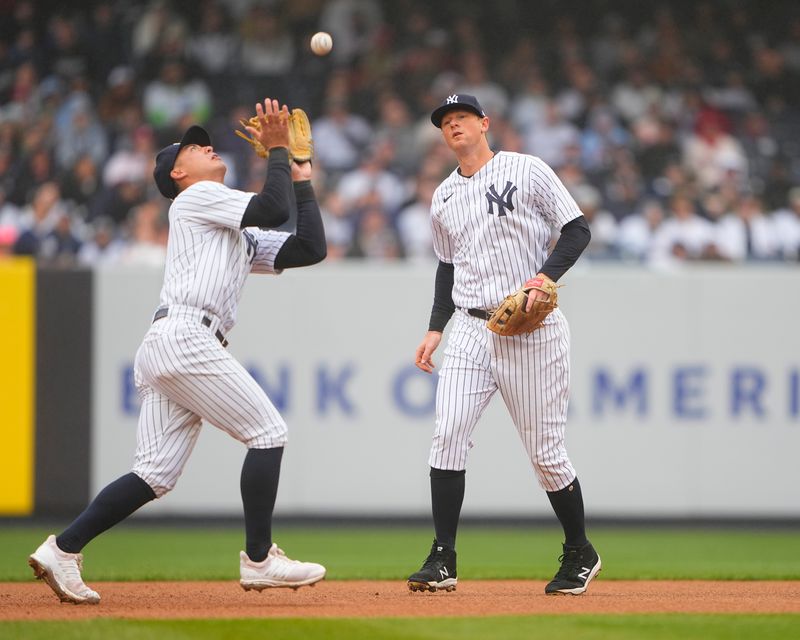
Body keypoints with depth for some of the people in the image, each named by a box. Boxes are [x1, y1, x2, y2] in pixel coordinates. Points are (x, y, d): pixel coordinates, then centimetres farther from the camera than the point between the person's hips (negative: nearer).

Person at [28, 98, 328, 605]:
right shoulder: (197, 197, 6)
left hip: (161, 351, 9)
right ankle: (259, 560, -4)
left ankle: (62, 550, -3)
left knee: (156, 474, 2)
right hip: (185, 337, -9)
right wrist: (277, 150, 4)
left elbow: (310, 248, 25)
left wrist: (302, 180, 24)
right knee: (268, 432, -6)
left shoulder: (243, 238, 32)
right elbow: (274, 210, -8)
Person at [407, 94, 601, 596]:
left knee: (546, 451, -2)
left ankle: (580, 554, 17)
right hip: (471, 330, 5)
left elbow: (578, 229, -4)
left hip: (533, 330, -5)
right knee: (448, 435, -12)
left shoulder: (526, 170, -1)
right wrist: (435, 328, 14)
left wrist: (545, 277, -18)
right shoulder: (444, 197, 16)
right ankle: (443, 561, -9)